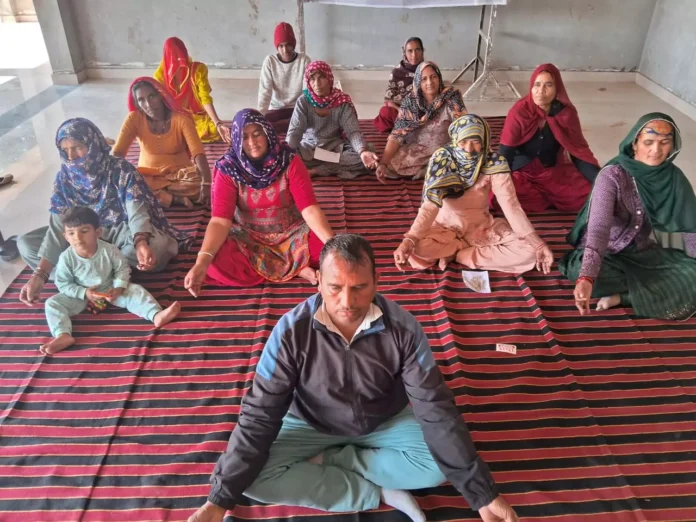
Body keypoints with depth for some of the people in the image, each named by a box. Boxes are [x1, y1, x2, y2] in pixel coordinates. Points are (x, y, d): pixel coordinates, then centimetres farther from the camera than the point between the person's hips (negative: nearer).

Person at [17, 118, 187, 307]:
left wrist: (141, 244, -50)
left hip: (121, 231, -3)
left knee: (158, 246, -37)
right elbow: (58, 228, -13)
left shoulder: (121, 170, -19)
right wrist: (40, 274, -25)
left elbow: (137, 215, -25)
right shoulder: (64, 177, -9)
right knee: (25, 244, -13)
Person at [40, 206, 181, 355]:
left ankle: (156, 315, -37)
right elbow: (63, 284, -11)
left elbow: (122, 268, -7)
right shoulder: (66, 258, -20)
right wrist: (84, 293, -25)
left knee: (135, 290, -21)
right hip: (81, 296, 0)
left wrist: (118, 287, -23)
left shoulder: (108, 250, -19)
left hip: (109, 290, 0)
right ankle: (63, 336, -39)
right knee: (52, 303, -19)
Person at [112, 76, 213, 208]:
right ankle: (175, 199, -27)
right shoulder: (134, 118, -7)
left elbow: (198, 152, -26)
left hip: (179, 173, -2)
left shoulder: (181, 119, -14)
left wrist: (206, 182, -43)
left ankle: (152, 191, -20)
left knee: (199, 182, -35)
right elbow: (118, 152, -14)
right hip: (147, 175, 2)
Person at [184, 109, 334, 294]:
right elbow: (220, 220, -20)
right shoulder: (228, 169, -13)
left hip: (291, 233, -1)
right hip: (248, 237, 2)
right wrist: (202, 261, -36)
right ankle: (297, 270, -20)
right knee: (217, 263, -30)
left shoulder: (290, 162, -14)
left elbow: (309, 208, -21)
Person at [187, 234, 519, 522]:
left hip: (386, 423, 1)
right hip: (312, 426, 0)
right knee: (255, 477, -24)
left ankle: (326, 463, -10)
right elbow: (259, 416, -21)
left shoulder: (402, 328, -25)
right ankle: (379, 492, -16)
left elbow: (436, 408, -21)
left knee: (439, 464, -23)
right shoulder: (291, 331, -27)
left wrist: (482, 494, -22)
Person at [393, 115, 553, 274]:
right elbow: (430, 205, -24)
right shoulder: (441, 159, -16)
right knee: (416, 249, -33)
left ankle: (457, 255, -10)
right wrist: (409, 239, -40)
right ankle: (477, 249, -7)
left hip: (480, 226, 1)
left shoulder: (494, 163, -14)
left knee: (528, 250, -22)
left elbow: (511, 205, -19)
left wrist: (536, 242, -31)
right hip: (445, 225, -1)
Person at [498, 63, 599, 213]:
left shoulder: (566, 113, -9)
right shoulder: (519, 112, -17)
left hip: (553, 173, 2)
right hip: (522, 174, -2)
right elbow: (505, 154, -20)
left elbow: (579, 153, -6)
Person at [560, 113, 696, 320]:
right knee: (579, 270, -38)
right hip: (606, 253, -4)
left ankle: (622, 297, -20)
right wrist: (587, 278, -50)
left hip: (642, 252, 4)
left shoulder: (674, 177, -6)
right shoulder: (612, 176, -22)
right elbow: (599, 227, -36)